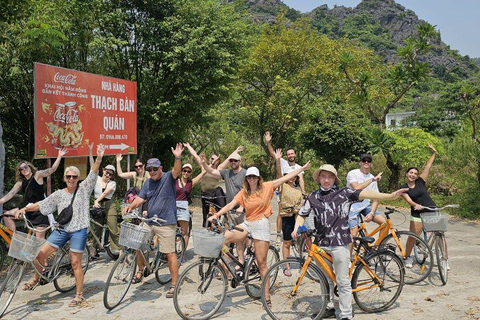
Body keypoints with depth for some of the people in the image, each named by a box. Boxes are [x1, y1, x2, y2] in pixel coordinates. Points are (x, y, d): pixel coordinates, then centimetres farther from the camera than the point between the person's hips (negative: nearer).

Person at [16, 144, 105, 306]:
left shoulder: (83, 189, 1)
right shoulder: (59, 194, 8)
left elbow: (93, 174, -11)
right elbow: (41, 204, 9)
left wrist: (98, 159, -23)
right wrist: (25, 208, -5)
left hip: (78, 231, -3)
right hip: (62, 229, 3)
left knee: (75, 263, -1)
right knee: (40, 254, -1)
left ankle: (79, 295, 11)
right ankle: (36, 278, 28)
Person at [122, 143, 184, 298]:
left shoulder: (168, 178, -5)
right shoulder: (148, 183, 12)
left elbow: (177, 171, -24)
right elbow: (140, 199, 6)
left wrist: (177, 158, -44)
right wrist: (131, 206, -14)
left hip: (166, 223, -6)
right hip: (148, 222, 6)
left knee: (170, 253, -4)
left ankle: (174, 285, 5)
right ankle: (140, 271, 34)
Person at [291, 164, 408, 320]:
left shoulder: (344, 193, 0)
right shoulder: (313, 197, 9)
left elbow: (365, 194, -9)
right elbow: (302, 215, 12)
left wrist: (391, 196, -18)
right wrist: (296, 229, -7)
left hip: (339, 243, -4)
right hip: (321, 243, 4)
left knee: (343, 282, 1)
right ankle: (328, 307, 32)